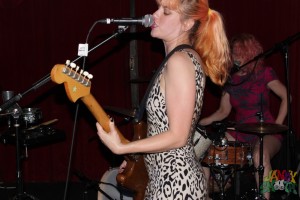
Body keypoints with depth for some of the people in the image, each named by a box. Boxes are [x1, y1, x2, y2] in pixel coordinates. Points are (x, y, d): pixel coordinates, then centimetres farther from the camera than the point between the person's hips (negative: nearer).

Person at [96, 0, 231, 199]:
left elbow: (177, 136, -21)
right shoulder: (188, 57, 11)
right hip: (168, 177, 10)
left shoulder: (179, 60, -19)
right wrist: (135, 157, 13)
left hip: (175, 182, -10)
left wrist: (121, 148, -19)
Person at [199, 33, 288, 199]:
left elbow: (286, 97, -5)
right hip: (239, 132, 6)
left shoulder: (263, 73, -6)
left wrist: (277, 125, -13)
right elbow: (223, 111, 10)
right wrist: (201, 122, -5)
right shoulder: (230, 78, 7)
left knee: (260, 156, -40)